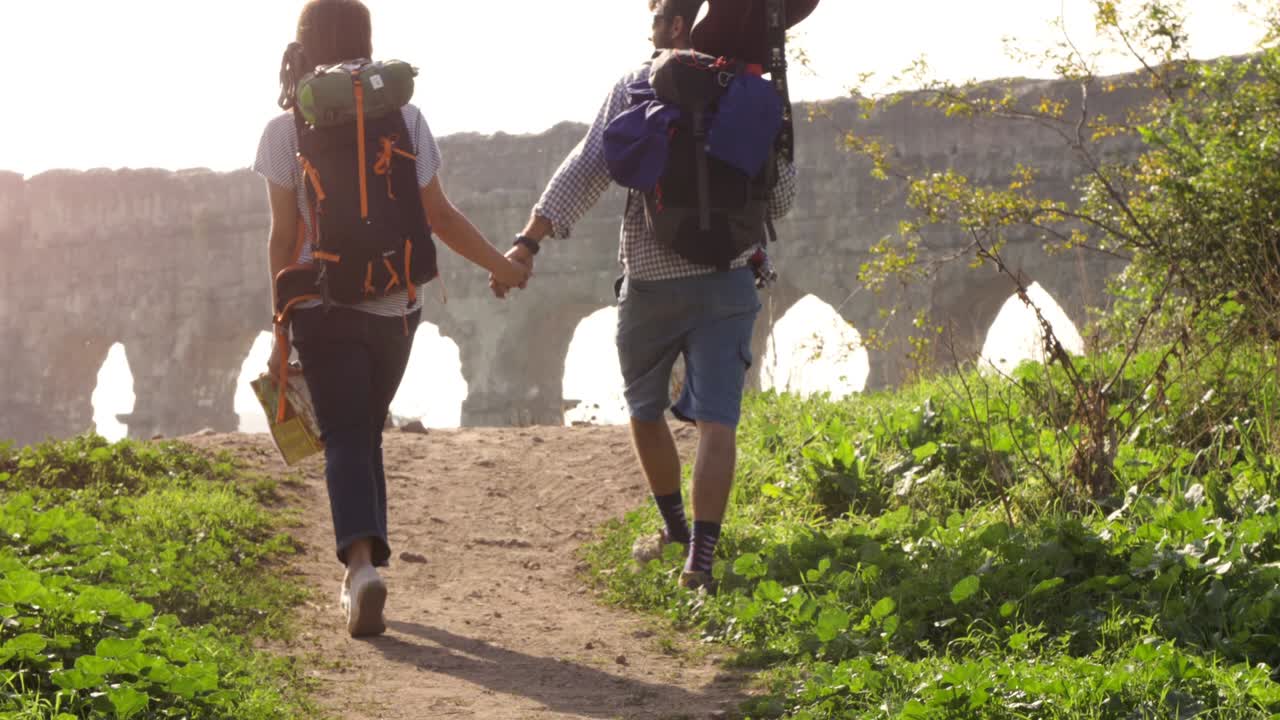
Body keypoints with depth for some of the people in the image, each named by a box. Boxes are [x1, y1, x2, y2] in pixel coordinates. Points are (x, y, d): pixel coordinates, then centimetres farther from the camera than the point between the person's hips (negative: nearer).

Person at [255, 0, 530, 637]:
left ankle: (363, 562, -24)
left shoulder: (286, 130, -4)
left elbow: (283, 235, -4)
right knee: (366, 432, 18)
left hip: (323, 307, -2)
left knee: (345, 439, -1)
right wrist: (502, 265, 16)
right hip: (394, 305, 2)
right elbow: (439, 217, 1)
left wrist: (280, 329, 1)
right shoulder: (404, 120, -1)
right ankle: (360, 575, 24)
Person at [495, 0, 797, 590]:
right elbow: (782, 188, 9)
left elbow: (586, 171, -9)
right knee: (716, 421, -4)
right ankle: (700, 554, -18)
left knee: (644, 409, 20)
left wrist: (528, 242, -11)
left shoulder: (638, 86, -2)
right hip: (727, 281, 1)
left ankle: (674, 527, 32)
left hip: (650, 281, -1)